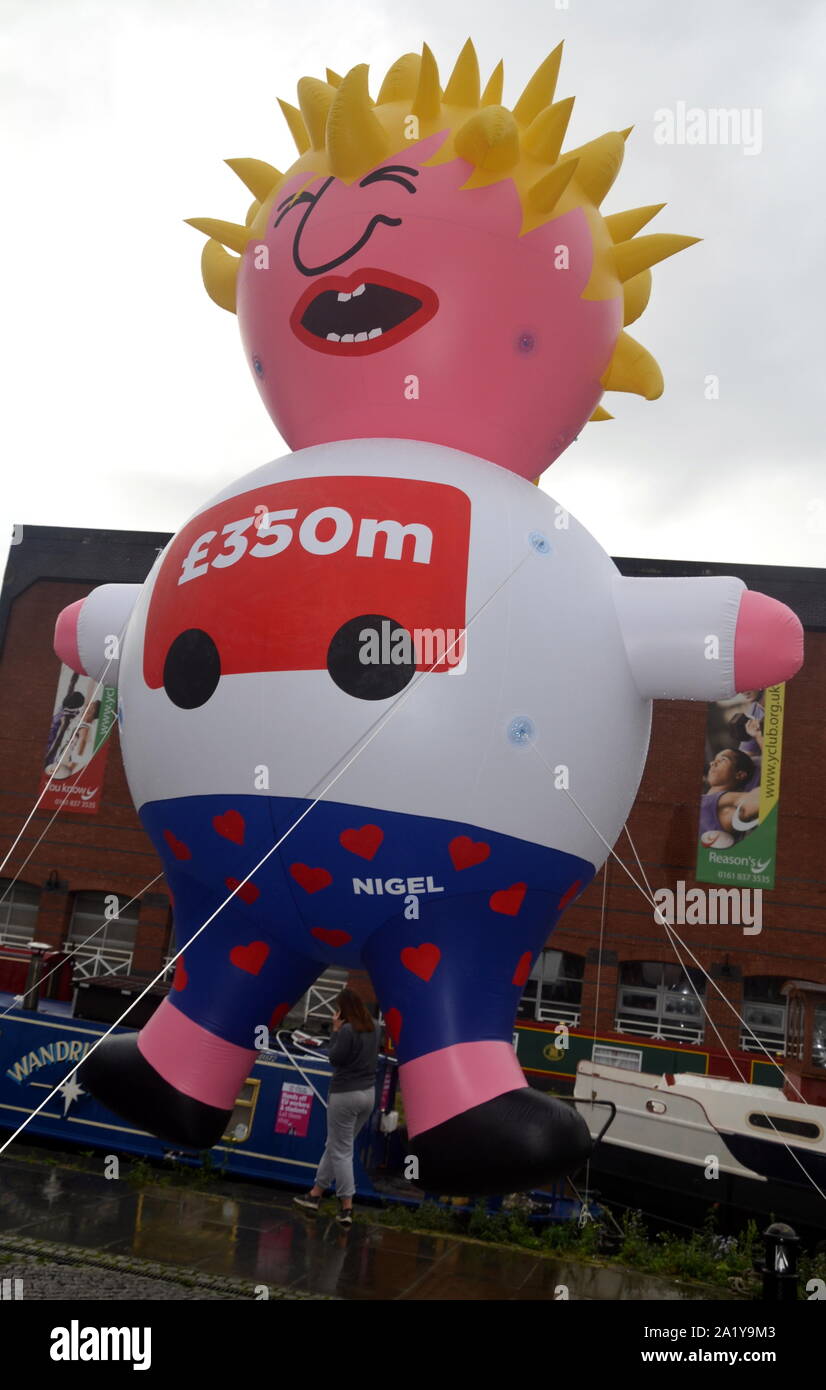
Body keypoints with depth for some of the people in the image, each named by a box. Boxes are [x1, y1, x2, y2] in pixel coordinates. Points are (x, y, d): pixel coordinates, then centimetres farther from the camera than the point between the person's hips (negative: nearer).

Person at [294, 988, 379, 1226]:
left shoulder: (346, 1030, -19)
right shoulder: (372, 1028, 6)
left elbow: (334, 1059, -12)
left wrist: (335, 1031, -7)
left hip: (345, 1095, -8)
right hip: (368, 1093, 8)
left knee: (341, 1151, 2)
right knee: (335, 1145, 19)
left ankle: (346, 1208, 3)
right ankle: (315, 1194, 29)